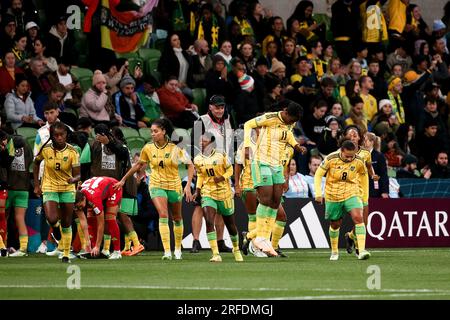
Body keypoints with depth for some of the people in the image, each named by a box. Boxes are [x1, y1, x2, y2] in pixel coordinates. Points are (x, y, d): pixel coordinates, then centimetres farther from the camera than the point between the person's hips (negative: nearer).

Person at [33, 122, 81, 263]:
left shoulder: (72, 151, -15)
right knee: (52, 219, -20)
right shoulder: (46, 149, -13)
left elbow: (77, 175, -14)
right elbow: (36, 163, 7)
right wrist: (36, 185, 5)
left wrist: (74, 179, -38)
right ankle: (56, 225, 18)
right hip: (49, 187, 0)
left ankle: (66, 255, 16)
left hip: (67, 188, 0)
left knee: (67, 223, 4)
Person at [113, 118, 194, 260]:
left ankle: (178, 248, 34)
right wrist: (123, 180, 17)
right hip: (157, 185, 0)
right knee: (163, 215, -19)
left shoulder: (175, 148, -12)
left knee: (177, 218, 13)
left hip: (174, 185, 0)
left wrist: (188, 185, -17)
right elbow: (138, 165, 13)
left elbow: (190, 165, -7)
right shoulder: (148, 148, -4)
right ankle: (167, 251, -24)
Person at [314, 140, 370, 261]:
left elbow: (363, 174, 10)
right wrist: (318, 193, -11)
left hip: (351, 194, 0)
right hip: (333, 196, 0)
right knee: (335, 224, 12)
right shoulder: (331, 159, -16)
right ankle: (334, 252, 36)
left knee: (358, 217, -23)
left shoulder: (359, 161, -11)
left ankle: (362, 251, -28)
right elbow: (318, 174, -6)